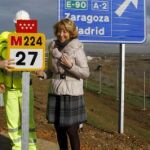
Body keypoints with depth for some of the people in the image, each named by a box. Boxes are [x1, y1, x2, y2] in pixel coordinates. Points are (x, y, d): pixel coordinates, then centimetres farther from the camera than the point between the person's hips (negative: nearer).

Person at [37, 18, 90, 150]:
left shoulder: (77, 49, -8)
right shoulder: (54, 48, 7)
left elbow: (86, 73, -8)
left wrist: (70, 65, -22)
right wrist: (43, 74, -4)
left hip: (72, 94, -5)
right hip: (56, 93, 5)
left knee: (72, 131, 0)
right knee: (59, 130, 12)